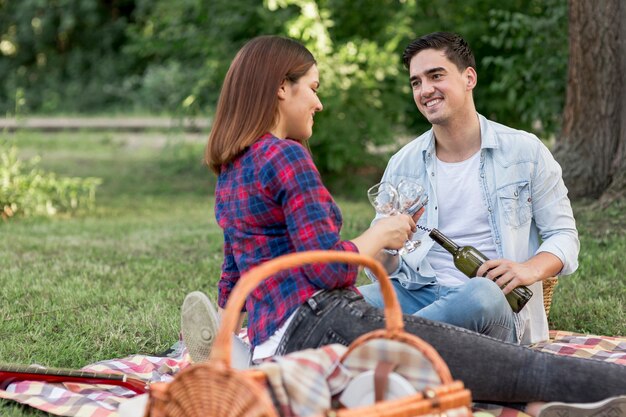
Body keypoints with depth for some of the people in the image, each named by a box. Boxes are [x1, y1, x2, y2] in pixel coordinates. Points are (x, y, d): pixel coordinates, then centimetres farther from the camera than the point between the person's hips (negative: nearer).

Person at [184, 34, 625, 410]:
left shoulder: (230, 173, 21)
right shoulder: (287, 156, -9)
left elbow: (233, 279, 30)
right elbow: (327, 269, -15)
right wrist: (381, 234, 2)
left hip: (275, 346, 10)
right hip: (323, 324, -10)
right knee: (521, 367, -12)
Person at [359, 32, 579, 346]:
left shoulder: (526, 151, 6)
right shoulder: (402, 164, 12)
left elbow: (564, 235, 7)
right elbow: (384, 270, 12)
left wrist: (530, 270, -15)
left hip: (498, 300, 0)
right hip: (419, 293, 1)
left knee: (483, 294, -40)